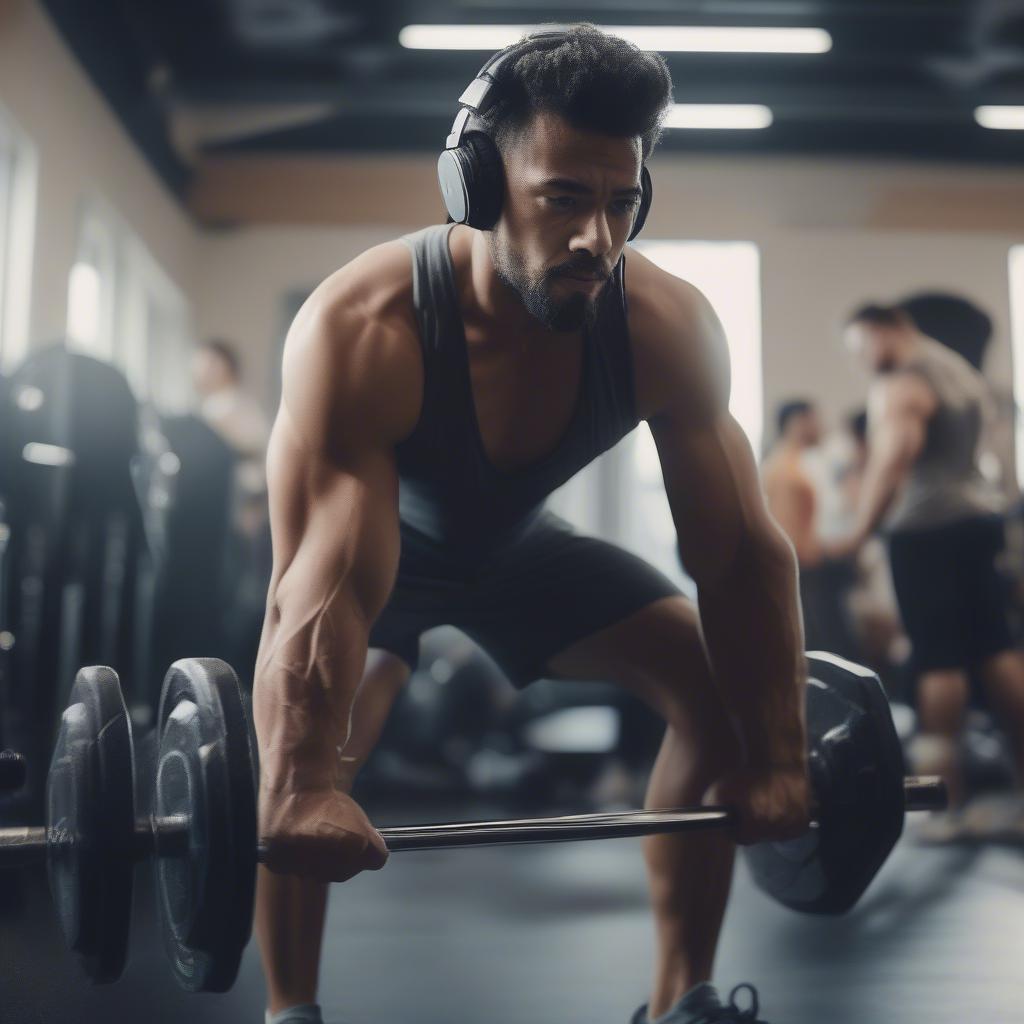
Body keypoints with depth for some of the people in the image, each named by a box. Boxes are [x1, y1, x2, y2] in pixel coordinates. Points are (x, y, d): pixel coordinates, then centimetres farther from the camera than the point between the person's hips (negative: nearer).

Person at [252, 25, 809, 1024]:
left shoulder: (668, 329, -28)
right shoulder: (362, 330, -40)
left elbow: (743, 557, -21)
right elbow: (319, 593, -46)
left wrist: (776, 760, -24)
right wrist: (300, 790, -58)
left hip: (518, 538, 4)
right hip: (383, 541, -3)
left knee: (718, 687, -7)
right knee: (309, 738, -30)